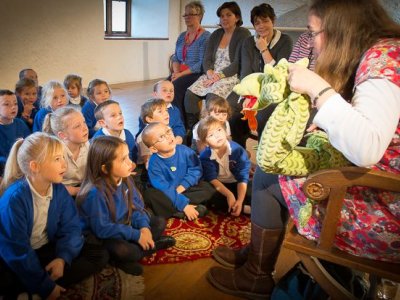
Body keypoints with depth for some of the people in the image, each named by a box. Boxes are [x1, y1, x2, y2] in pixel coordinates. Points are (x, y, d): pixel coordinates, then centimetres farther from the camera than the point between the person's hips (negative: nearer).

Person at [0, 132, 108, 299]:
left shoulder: (59, 190, -7)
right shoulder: (14, 198, -24)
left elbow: (71, 227, -4)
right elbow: (16, 250, -23)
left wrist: (63, 258, -24)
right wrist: (46, 286, -22)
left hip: (47, 250, 7)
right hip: (16, 259, -7)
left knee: (100, 255, -10)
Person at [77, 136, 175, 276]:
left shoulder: (125, 179, -6)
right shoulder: (95, 193, -30)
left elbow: (135, 207, 1)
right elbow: (102, 229, -28)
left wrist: (144, 227, -18)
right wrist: (136, 235, -25)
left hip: (124, 228, 7)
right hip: (102, 238, -7)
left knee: (159, 222, 6)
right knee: (124, 251, -36)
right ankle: (154, 245, -8)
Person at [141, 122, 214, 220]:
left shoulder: (185, 150, -11)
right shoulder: (154, 163, -20)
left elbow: (196, 170, -8)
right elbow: (164, 189, -25)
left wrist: (182, 187, -21)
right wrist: (184, 205, -30)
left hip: (185, 190, 3)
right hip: (167, 196, -3)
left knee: (208, 187, -18)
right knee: (150, 194, -31)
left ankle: (177, 211, -22)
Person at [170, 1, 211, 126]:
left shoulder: (205, 36, -6)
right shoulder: (182, 36, 17)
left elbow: (202, 64, -15)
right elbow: (175, 58, 14)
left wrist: (181, 74, -19)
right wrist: (176, 72, -8)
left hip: (196, 74, -6)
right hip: (180, 73, 6)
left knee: (175, 87, -30)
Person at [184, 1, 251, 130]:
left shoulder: (243, 34, -2)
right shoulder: (216, 34, 16)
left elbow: (238, 63, -11)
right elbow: (207, 59, 9)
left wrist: (219, 75, -19)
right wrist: (210, 73, -12)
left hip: (232, 76, -5)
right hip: (212, 74, 6)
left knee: (212, 96, -34)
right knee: (190, 94, -19)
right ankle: (192, 129, -12)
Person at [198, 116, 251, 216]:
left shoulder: (238, 150, -17)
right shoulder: (205, 156, -14)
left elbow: (242, 177, -17)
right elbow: (211, 179, -19)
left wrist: (240, 201, -28)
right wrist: (228, 194, -34)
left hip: (236, 185, 0)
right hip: (218, 186, 0)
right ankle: (246, 209, -29)